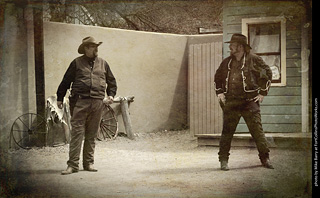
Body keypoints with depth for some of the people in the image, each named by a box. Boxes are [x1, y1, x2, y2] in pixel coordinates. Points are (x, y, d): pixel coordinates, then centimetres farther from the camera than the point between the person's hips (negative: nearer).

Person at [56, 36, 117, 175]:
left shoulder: (103, 63, 17)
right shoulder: (77, 63, 7)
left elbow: (111, 81, 26)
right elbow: (66, 81, 9)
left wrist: (111, 95, 13)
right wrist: (60, 98, 8)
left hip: (97, 102, 3)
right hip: (80, 102, -3)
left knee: (92, 135, 8)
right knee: (77, 133, -8)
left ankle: (89, 163, 16)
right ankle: (73, 165, -6)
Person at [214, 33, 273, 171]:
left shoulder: (253, 59, 0)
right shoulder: (227, 62, 12)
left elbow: (267, 73, 6)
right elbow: (217, 77, 27)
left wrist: (262, 93, 1)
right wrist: (219, 92, 14)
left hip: (250, 101, -3)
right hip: (230, 102, 3)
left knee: (257, 130, -3)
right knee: (227, 131, 0)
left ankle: (265, 159, 9)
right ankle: (223, 160, 8)